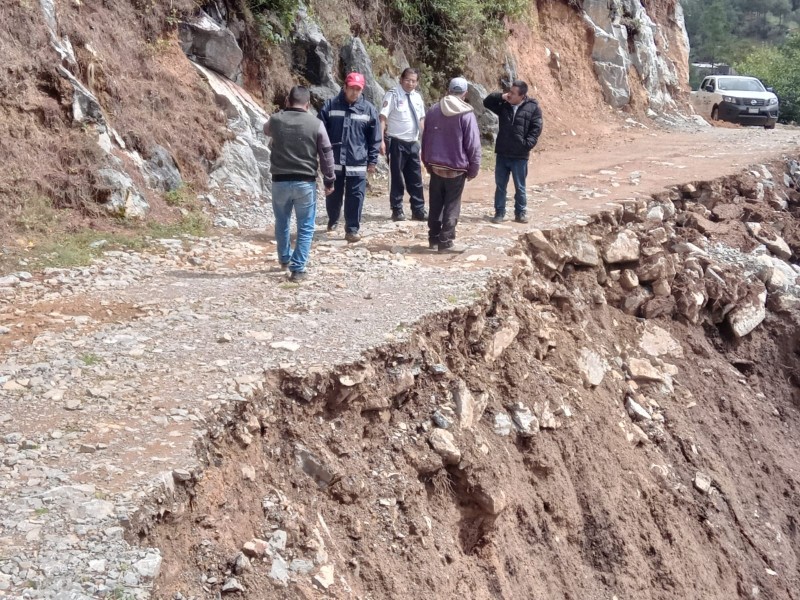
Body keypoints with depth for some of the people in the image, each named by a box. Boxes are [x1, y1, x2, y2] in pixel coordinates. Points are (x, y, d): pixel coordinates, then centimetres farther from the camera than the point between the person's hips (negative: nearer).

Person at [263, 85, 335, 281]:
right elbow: (327, 154, -1)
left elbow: (266, 130, 24)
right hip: (305, 182, -2)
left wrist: (283, 113, 29)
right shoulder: (316, 124, -6)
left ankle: (284, 259, 39)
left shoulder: (275, 120, -1)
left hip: (280, 181, 2)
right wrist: (329, 180, 9)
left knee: (282, 223, 22)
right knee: (305, 227, 7)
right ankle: (298, 268, 2)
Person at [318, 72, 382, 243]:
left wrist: (372, 160, 1)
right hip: (333, 161, 1)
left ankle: (352, 229, 7)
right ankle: (333, 220, 38)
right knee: (333, 195, 14)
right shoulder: (330, 105, 0)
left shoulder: (369, 110, 2)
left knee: (355, 197, -1)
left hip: (357, 163, -1)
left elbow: (375, 138, 4)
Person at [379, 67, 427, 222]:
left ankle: (418, 210, 17)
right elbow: (383, 118, -16)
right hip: (397, 142, -6)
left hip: (413, 143, 6)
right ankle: (397, 211, 12)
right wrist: (382, 141, -23)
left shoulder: (417, 97, 10)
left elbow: (421, 120, 18)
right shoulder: (393, 95, -10)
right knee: (397, 178, 2)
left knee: (416, 179, 9)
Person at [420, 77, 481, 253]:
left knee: (436, 205, 13)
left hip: (435, 167, 5)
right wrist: (473, 169, -1)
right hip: (457, 169, -4)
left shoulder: (433, 110, 4)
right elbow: (473, 145, -10)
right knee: (452, 206, 0)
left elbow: (425, 139, 12)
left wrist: (428, 163, 21)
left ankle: (434, 239, 20)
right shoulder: (466, 114, -10)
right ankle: (446, 242, -2)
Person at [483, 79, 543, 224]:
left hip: (520, 156, -3)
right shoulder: (504, 105, 5)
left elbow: (536, 129, -7)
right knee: (500, 186, 9)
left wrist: (527, 145, -16)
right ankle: (499, 213, 17)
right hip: (502, 154, 3)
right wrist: (500, 96, -7)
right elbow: (487, 102, 8)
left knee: (520, 187, 7)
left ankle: (520, 213, 20)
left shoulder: (533, 108, -5)